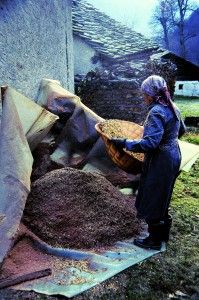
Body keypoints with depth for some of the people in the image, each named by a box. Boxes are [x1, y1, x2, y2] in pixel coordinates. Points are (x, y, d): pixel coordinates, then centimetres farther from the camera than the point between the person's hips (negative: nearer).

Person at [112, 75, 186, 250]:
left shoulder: (156, 112, -22)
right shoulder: (173, 108, 7)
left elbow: (150, 143, -30)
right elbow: (181, 131, 21)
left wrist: (125, 143, -25)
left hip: (160, 162, -10)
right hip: (173, 156, 10)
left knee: (152, 200, 6)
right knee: (162, 199, 22)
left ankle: (155, 240, 22)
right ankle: (164, 234, 37)